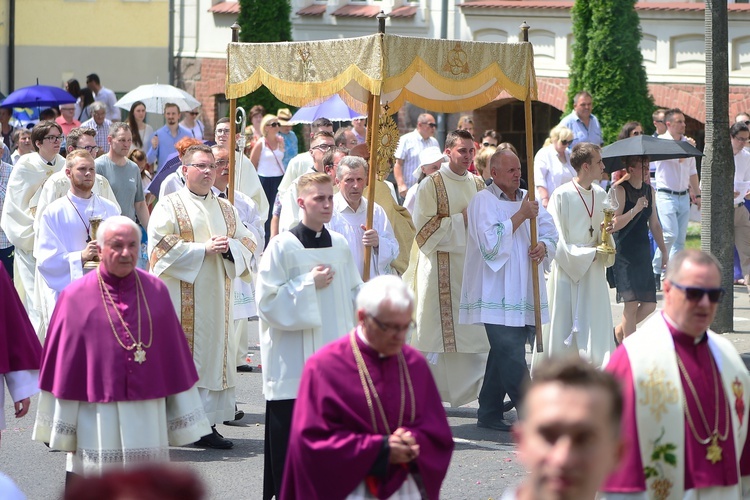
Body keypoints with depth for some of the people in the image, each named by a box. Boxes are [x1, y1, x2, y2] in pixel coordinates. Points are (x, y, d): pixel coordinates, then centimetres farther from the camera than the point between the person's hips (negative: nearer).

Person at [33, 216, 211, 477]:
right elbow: (63, 365, -2)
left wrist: (180, 420, 9)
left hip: (148, 419, 3)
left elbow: (174, 356, 9)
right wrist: (62, 432, -3)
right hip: (96, 419, -3)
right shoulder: (76, 297, -3)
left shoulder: (156, 291, 5)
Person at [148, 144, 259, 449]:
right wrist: (203, 249, -16)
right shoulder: (169, 206, 1)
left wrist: (229, 248, -9)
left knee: (214, 353, 1)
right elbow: (161, 245, -11)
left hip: (216, 298, 5)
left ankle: (208, 425, 4)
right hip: (179, 297, -5)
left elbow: (247, 242, 13)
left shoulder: (226, 209, 18)